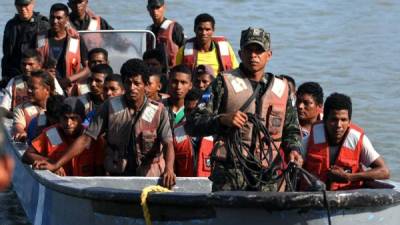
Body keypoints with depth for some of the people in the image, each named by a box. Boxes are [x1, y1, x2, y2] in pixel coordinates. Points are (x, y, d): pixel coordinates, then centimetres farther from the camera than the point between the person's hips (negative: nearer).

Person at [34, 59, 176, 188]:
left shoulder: (158, 111, 1)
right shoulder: (110, 107, 3)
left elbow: (168, 144, -8)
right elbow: (86, 138, 2)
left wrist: (169, 169, -30)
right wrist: (56, 165, -6)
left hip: (149, 177, -1)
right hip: (116, 176, 1)